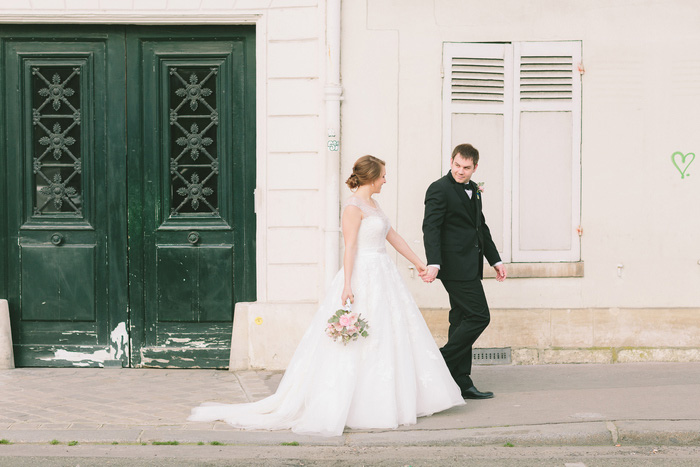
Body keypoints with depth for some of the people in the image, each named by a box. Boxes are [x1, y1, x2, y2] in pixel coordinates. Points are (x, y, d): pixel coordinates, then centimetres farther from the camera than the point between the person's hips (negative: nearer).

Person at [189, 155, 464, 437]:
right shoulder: (354, 207, -13)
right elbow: (350, 246, -19)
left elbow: (394, 238, 21)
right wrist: (347, 285, -25)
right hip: (362, 278, -10)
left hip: (383, 277, 10)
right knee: (355, 344, -7)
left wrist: (418, 263, 25)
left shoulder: (373, 205, 15)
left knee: (391, 337, 11)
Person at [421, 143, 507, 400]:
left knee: (462, 321, 9)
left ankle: (461, 383, 13)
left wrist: (495, 260, 24)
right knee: (479, 317, -12)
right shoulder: (439, 189, -10)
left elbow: (481, 227, 25)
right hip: (456, 266, -9)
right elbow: (431, 228, -18)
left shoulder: (473, 189, 17)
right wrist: (433, 263, -30)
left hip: (469, 267, 9)